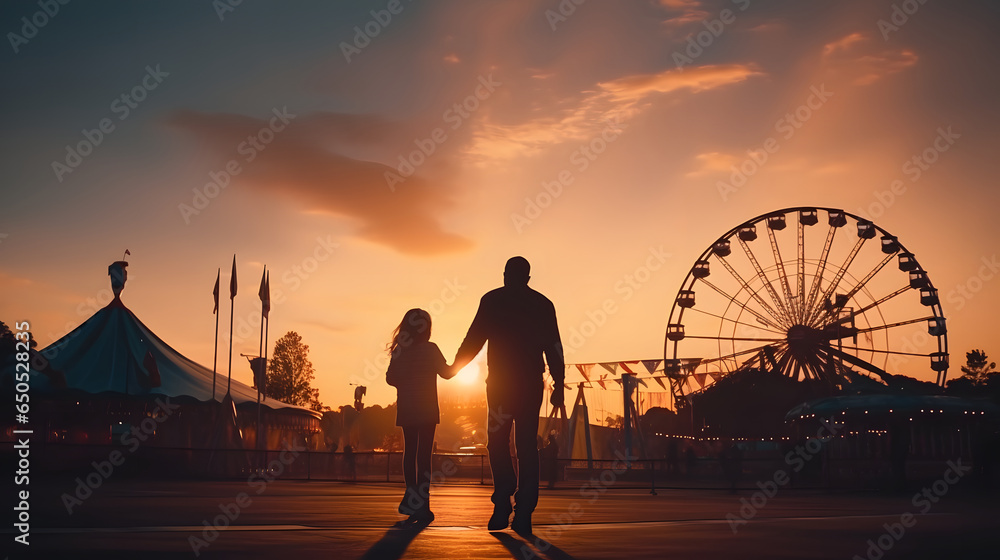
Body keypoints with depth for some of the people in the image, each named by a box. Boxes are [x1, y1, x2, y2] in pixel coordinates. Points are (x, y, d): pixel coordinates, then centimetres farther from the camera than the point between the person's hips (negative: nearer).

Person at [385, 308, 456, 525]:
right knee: (423, 454, -4)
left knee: (410, 452, 13)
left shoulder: (400, 350, 2)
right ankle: (421, 505, -8)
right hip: (426, 409, -4)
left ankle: (412, 498, 16)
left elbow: (391, 378, 4)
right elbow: (447, 373, -4)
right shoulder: (430, 349, -10)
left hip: (406, 410, 4)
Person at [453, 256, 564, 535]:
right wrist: (559, 385, 9)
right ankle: (523, 514, 1)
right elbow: (554, 348, 7)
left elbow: (474, 339, 2)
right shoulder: (543, 304, 9)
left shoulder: (492, 300, 3)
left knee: (498, 442, 8)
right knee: (527, 445, 5)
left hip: (500, 382, -2)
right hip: (532, 384, 2)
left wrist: (455, 366, 16)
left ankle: (503, 504, -7)